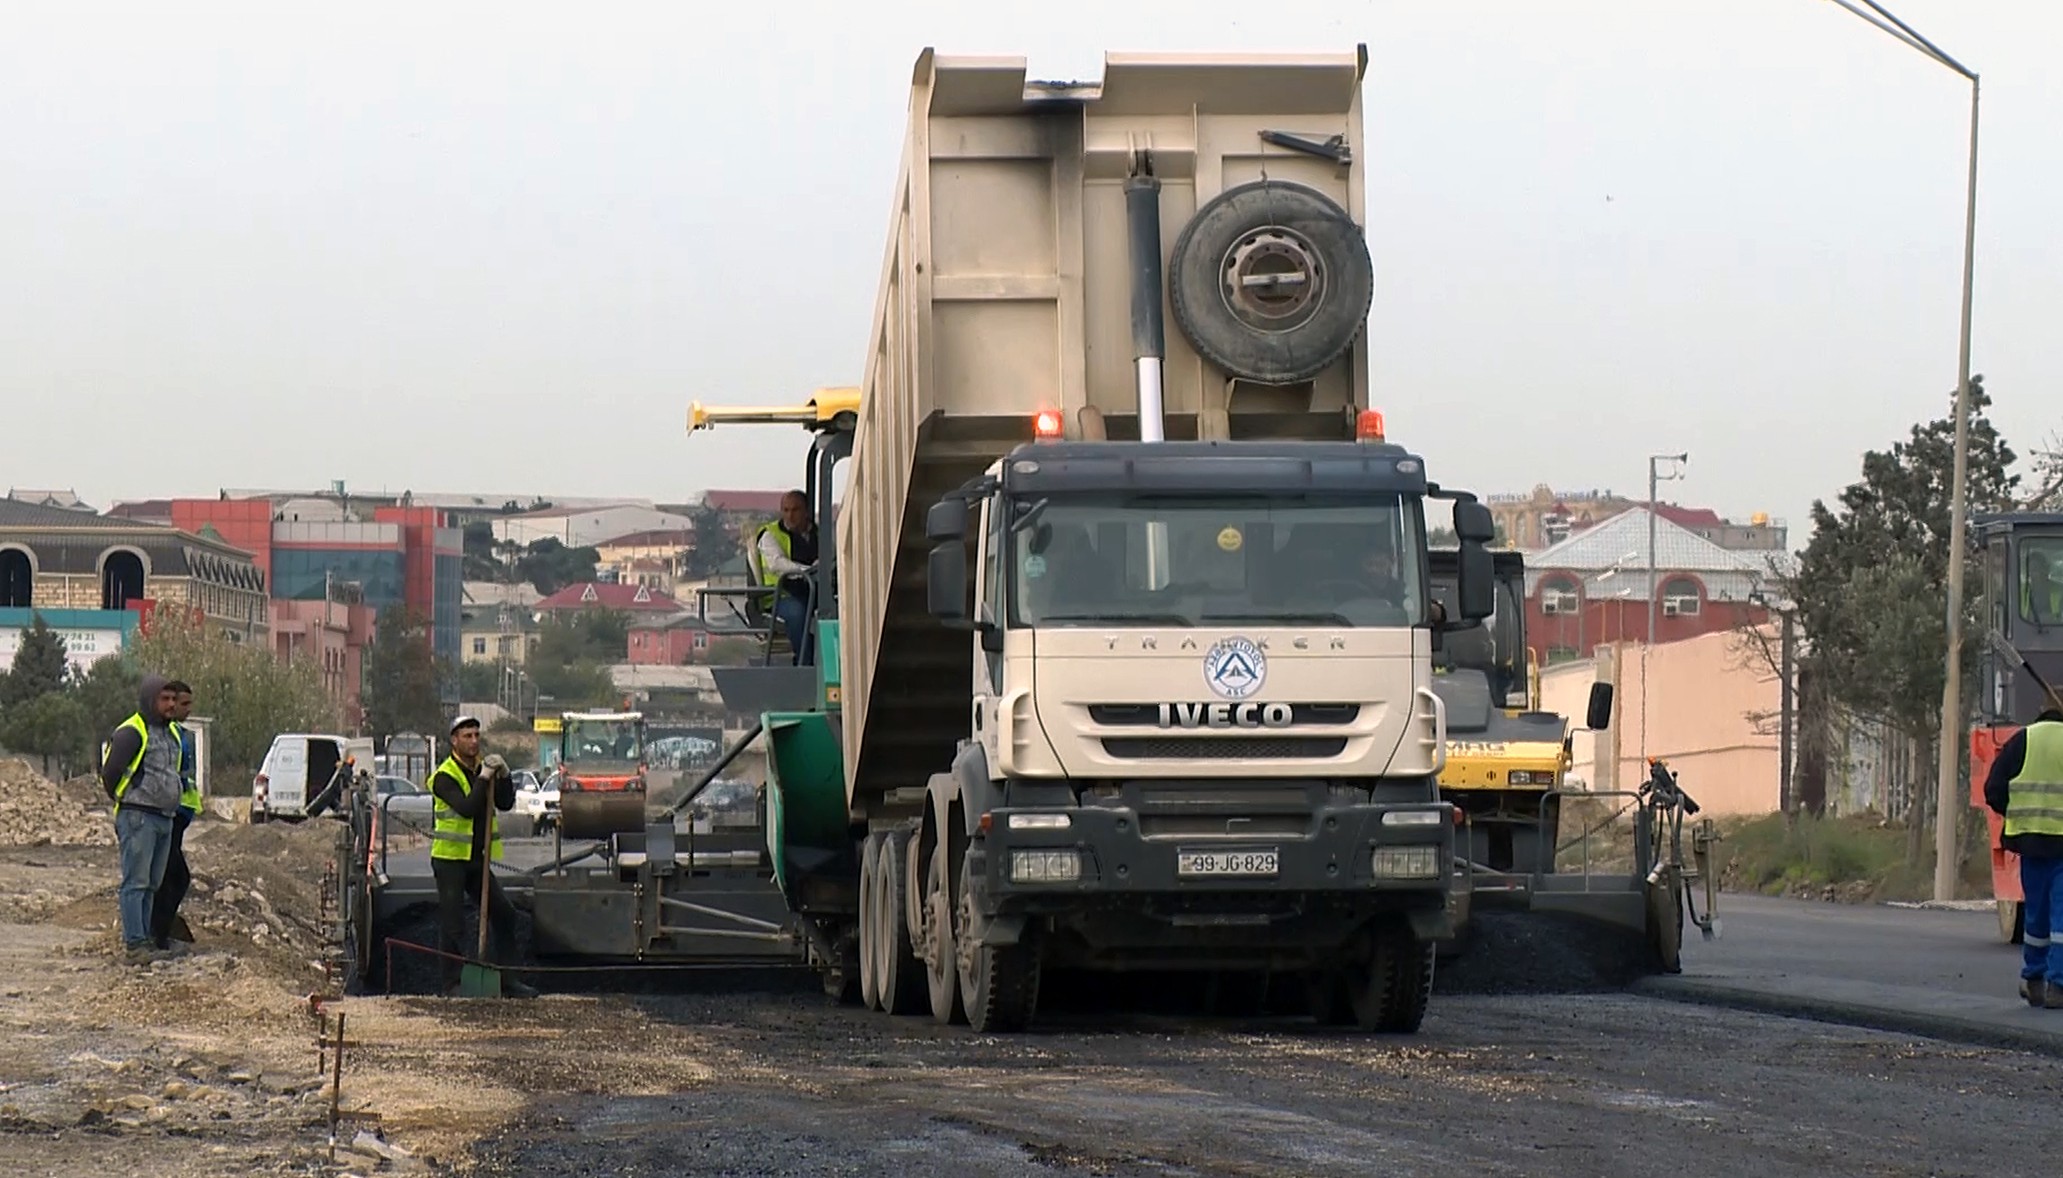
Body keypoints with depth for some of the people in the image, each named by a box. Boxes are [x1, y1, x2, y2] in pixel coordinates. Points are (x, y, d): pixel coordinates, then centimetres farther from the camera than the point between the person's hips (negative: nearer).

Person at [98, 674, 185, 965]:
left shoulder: (172, 732, 16)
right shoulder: (131, 733, -11)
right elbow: (110, 773, -11)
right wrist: (125, 804, 1)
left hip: (165, 818, 8)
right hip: (138, 817, -8)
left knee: (151, 884, 10)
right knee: (136, 882, -10)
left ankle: (142, 939, 14)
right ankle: (134, 944, -12)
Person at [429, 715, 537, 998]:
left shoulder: (483, 769, 10)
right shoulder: (445, 777, -13)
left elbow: (505, 804, 3)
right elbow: (466, 808, -26)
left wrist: (504, 776, -11)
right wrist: (484, 779, -25)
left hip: (476, 859, 7)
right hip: (449, 858, -7)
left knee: (503, 913, 5)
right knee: (452, 923, -5)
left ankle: (506, 979, 11)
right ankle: (452, 984, 2)